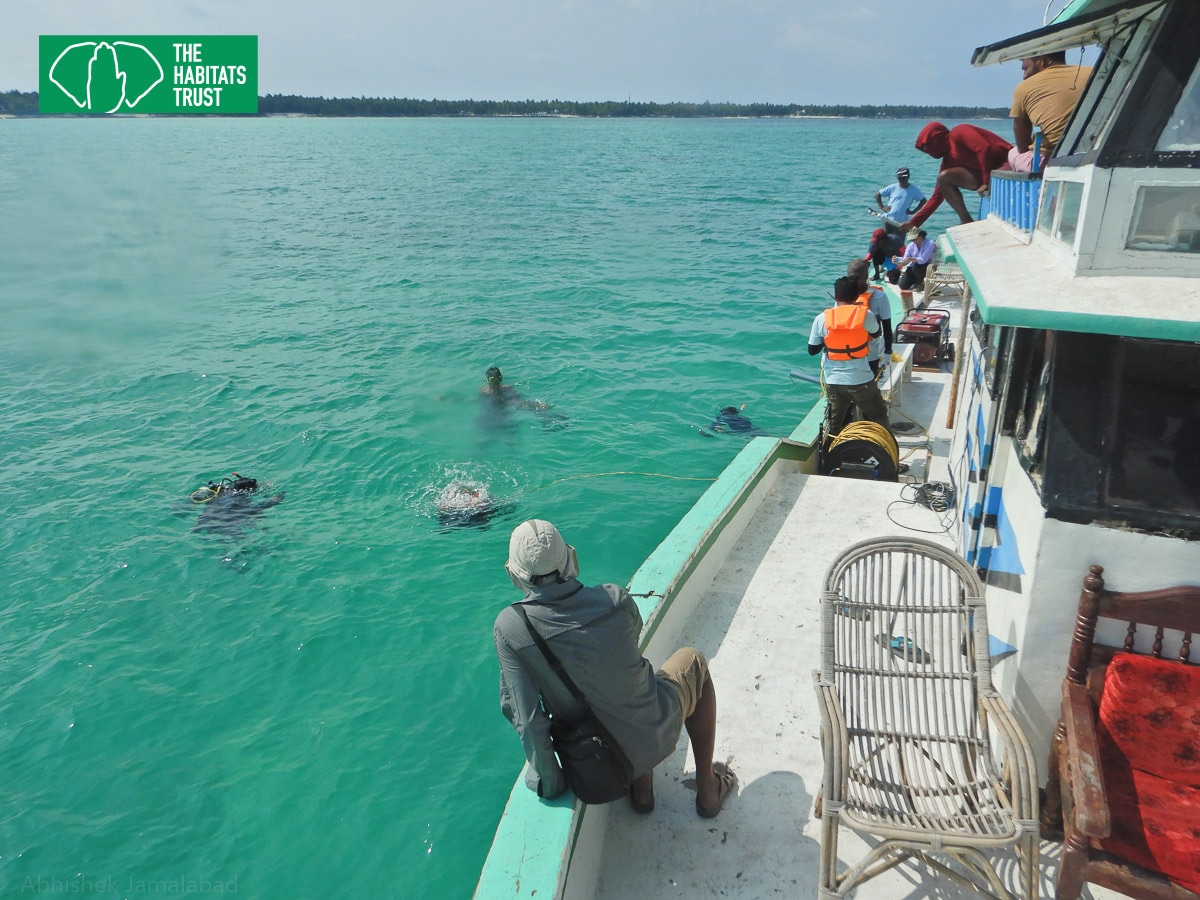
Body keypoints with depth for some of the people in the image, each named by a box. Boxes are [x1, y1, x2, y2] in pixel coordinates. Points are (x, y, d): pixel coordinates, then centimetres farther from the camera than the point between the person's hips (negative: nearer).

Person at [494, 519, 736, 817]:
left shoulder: (509, 627, -20)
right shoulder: (615, 600, -19)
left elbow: (524, 714, -19)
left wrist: (548, 780, -5)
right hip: (658, 734, -2)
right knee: (693, 660, 28)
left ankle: (640, 789, 33)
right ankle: (707, 789, 31)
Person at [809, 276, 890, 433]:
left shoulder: (822, 319, -4)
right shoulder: (866, 315, -7)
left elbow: (812, 350, 4)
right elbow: (877, 333, 15)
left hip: (833, 382, 2)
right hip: (861, 381, -2)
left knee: (834, 425, 14)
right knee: (879, 416, 15)